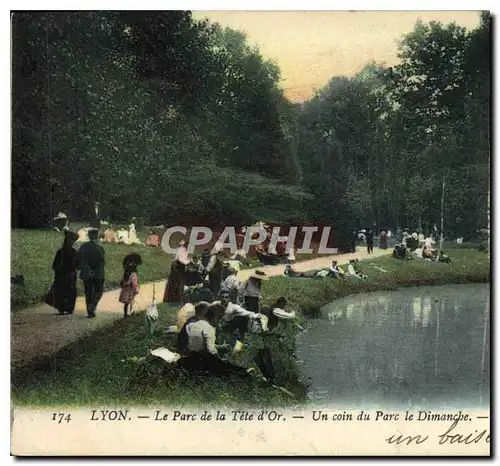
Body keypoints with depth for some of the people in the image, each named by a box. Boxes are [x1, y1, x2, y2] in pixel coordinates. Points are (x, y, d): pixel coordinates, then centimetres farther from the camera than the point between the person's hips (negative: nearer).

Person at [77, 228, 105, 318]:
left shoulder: (82, 247, 2)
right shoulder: (98, 248, -13)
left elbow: (78, 260, 5)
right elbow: (102, 262, -16)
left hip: (86, 274, 4)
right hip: (97, 274, -4)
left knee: (88, 293, 11)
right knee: (98, 291, 11)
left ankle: (90, 312, 13)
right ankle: (92, 306, -11)